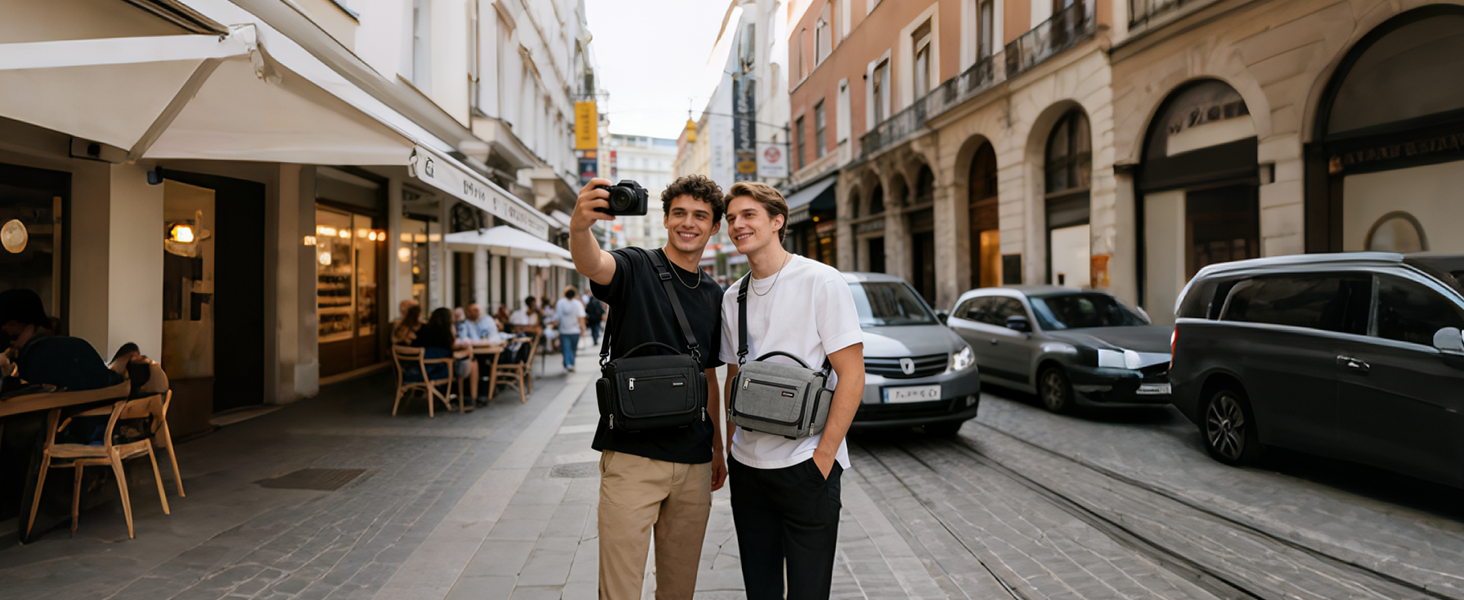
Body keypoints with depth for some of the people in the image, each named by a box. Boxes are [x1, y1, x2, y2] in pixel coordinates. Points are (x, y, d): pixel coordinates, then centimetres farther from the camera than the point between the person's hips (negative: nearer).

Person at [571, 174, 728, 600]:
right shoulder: (636, 269, -5)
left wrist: (718, 448, 17)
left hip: (694, 462, 5)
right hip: (632, 456, -5)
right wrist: (580, 225, -51)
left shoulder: (714, 296, 12)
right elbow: (590, 265, -29)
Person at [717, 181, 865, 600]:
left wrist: (822, 458, -15)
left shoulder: (821, 282, -9)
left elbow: (852, 376, -12)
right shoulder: (733, 297, 9)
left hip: (805, 467, -5)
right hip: (747, 467, 6)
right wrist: (729, 448, 12)